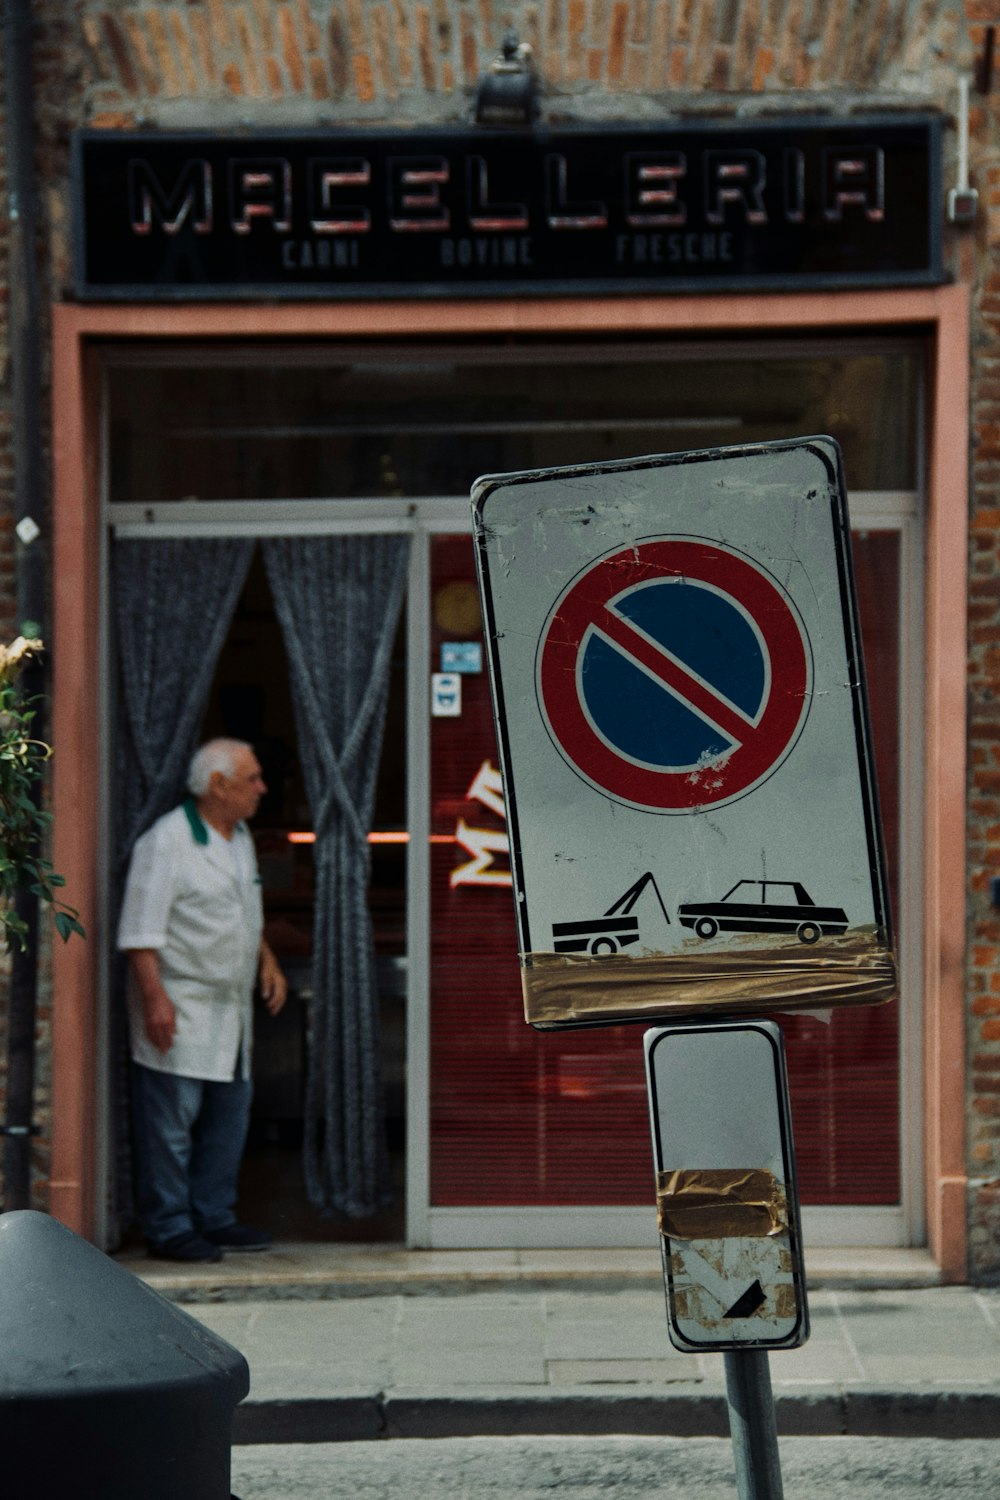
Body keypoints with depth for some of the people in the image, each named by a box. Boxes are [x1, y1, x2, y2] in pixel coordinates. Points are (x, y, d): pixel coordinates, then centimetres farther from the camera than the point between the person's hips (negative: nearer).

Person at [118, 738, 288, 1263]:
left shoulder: (240, 837, 14)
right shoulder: (166, 841, -14)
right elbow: (141, 929, -17)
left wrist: (267, 962, 15)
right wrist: (154, 997, -24)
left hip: (231, 1008, 9)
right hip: (180, 1008, -9)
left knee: (229, 1116, 13)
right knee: (170, 1120, -4)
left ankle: (213, 1217, 23)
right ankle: (167, 1227, 2)